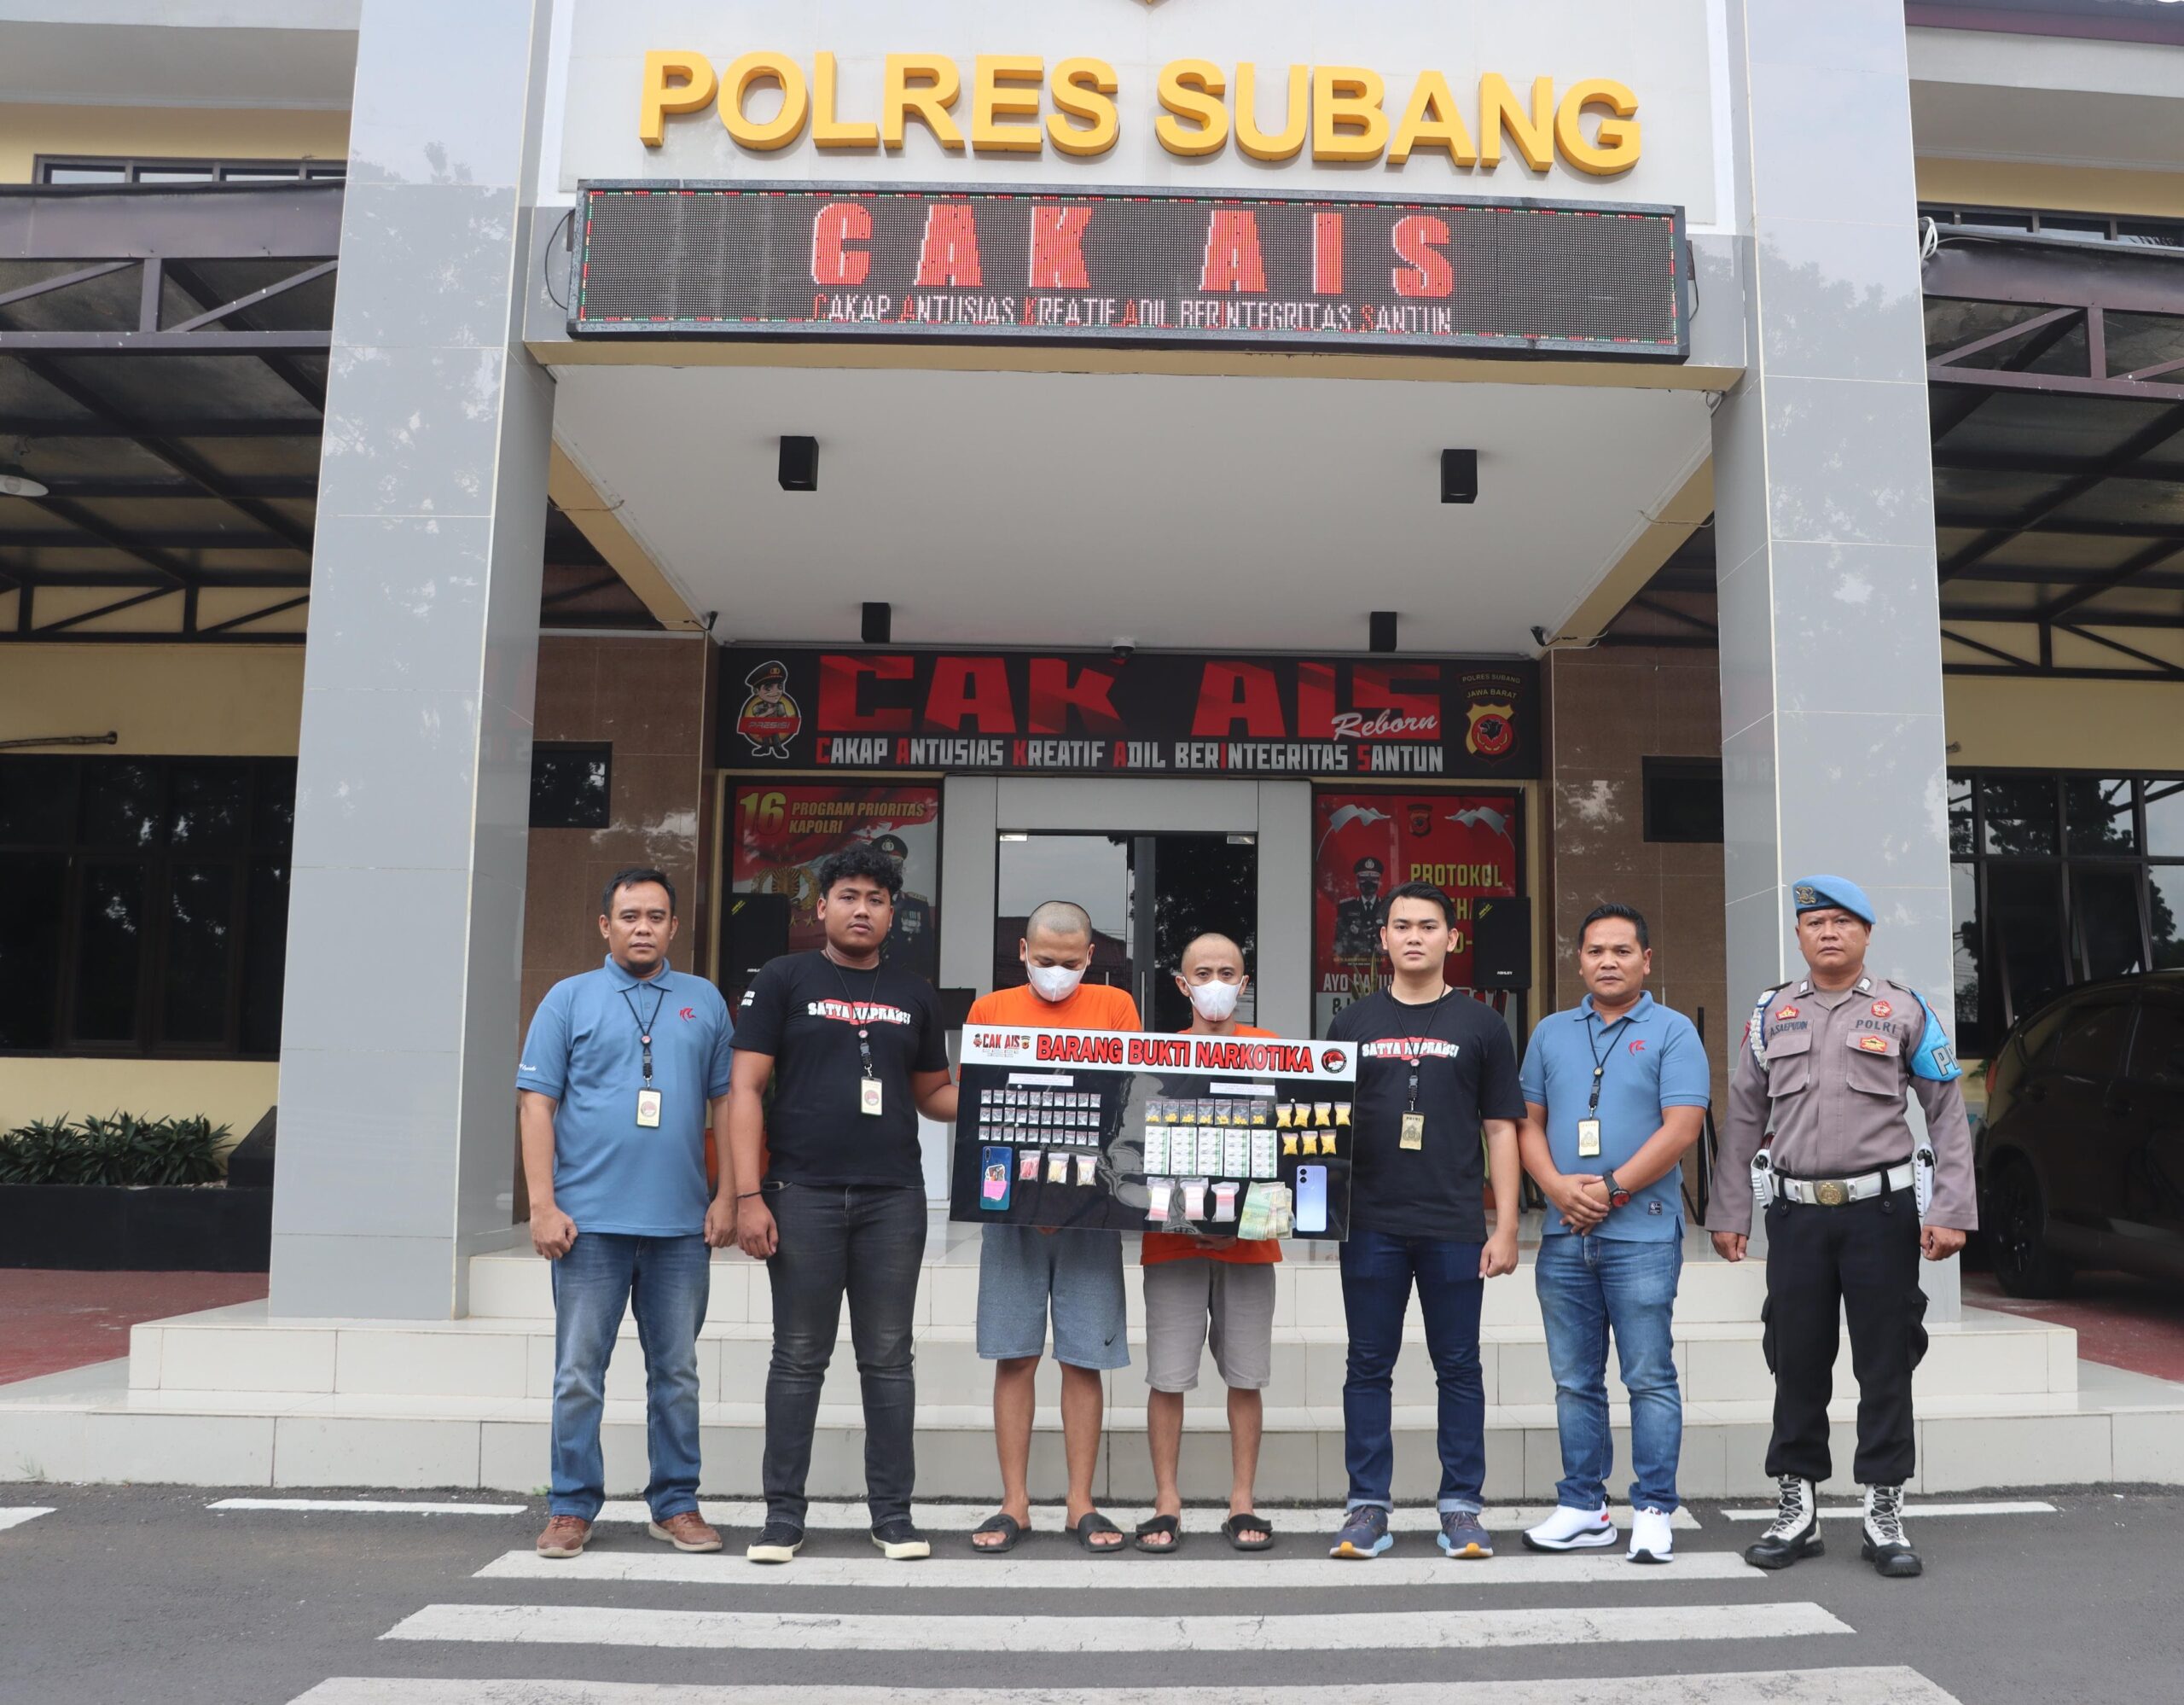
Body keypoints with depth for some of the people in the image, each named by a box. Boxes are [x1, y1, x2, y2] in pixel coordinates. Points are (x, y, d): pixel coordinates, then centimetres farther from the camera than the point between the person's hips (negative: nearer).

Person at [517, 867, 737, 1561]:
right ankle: (572, 1506, 15)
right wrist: (543, 1204, -8)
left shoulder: (705, 1002, 10)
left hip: (682, 1223, 2)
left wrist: (727, 1195, 2)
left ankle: (676, 1503, 20)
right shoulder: (569, 999, 4)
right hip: (591, 1219, -2)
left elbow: (726, 1103, 10)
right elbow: (536, 1103, 0)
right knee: (578, 1373, 4)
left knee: (677, 1372, 9)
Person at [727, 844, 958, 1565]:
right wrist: (748, 1195, -11)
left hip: (894, 1199, 3)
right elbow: (744, 1089, -3)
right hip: (803, 1196, -2)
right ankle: (783, 1515, 15)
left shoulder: (914, 994, 13)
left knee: (888, 1358, 6)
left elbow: (934, 1094, 17)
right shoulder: (784, 980, 2)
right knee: (799, 1359, 4)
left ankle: (893, 1515, 15)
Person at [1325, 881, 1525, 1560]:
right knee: (1369, 1367, 6)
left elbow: (1501, 1129, 5)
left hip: (1455, 1226, -1)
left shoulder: (1480, 1026, 6)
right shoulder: (1352, 1022, 9)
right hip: (1371, 1224, 1)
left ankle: (1461, 1506, 16)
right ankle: (1368, 1506, 15)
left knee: (1459, 1368, 6)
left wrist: (1505, 1226, -1)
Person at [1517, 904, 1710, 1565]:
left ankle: (1653, 1512, 8)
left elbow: (1680, 1129, -9)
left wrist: (1610, 1189, -13)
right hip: (1563, 1237, 5)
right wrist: (1558, 1188, -6)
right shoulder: (1551, 1034, 14)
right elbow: (1528, 1125, 11)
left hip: (1642, 1233, -4)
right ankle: (1582, 1508, 18)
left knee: (1650, 1379, -1)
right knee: (1574, 1381, 10)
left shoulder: (1672, 1033, 0)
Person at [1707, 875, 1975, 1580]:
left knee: (1885, 1365, 4)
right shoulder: (1772, 1014, 10)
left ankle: (1884, 1515, 16)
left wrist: (1950, 1211, -5)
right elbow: (1743, 1118, 11)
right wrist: (1728, 1213, 8)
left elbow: (1949, 1115, 3)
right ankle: (1797, 1509, 19)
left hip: (1881, 1210, -2)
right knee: (1797, 1364, 8)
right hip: (1796, 1212, 2)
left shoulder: (1904, 1011, 4)